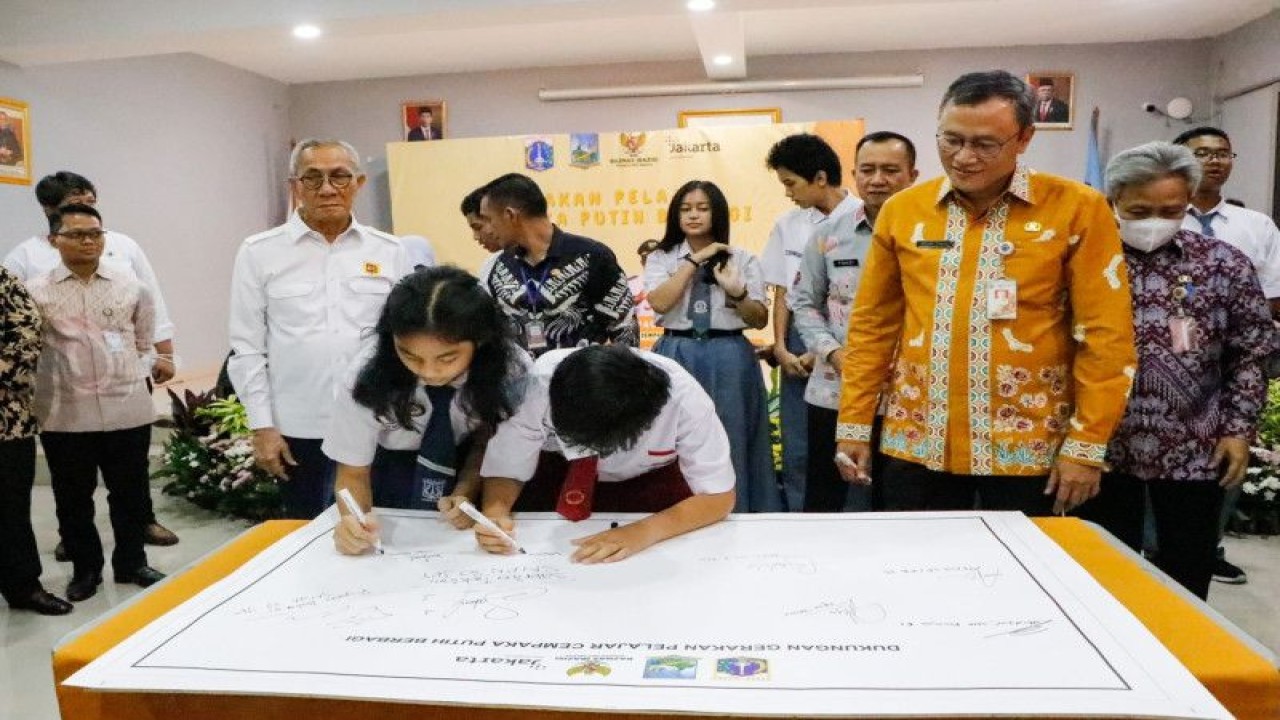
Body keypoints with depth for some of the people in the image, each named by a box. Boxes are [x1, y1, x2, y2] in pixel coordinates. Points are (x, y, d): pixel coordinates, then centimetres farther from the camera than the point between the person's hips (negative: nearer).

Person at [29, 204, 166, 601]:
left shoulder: (132, 286, 2)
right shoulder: (36, 290, -2)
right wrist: (69, 367, 9)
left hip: (127, 408, 1)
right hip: (64, 413, -1)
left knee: (130, 491, 11)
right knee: (73, 496, 12)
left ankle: (131, 562, 29)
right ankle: (85, 567, 29)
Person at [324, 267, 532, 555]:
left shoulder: (512, 369, -27)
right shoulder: (370, 373, -28)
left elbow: (486, 440, -7)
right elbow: (353, 472, -16)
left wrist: (465, 493, -23)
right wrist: (355, 519, -35)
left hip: (468, 473, 0)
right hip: (390, 474, 0)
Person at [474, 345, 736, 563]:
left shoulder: (683, 397, -36)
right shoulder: (538, 383, -35)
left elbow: (718, 497, -26)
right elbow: (506, 469, -21)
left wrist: (645, 531, -42)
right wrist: (495, 512, -42)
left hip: (651, 477, -1)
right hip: (560, 471, 1)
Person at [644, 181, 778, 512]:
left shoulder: (743, 259, 7)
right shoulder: (661, 258, 8)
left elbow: (760, 320, 3)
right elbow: (659, 303, -10)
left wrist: (737, 292, -16)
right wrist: (694, 260, -9)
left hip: (728, 360, 0)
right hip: (677, 357, 0)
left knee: (729, 446, 5)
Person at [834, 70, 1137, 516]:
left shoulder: (1077, 209, -5)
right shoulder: (901, 210, 2)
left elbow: (1105, 336, -5)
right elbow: (872, 325, 6)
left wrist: (1086, 444, -7)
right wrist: (854, 424, 4)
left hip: (1028, 448, -2)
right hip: (917, 444, 2)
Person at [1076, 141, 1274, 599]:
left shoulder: (1223, 264, 1)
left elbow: (1251, 354, 5)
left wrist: (1239, 429, -1)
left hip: (1194, 448, 1)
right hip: (1102, 443, -1)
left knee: (1188, 572, 13)